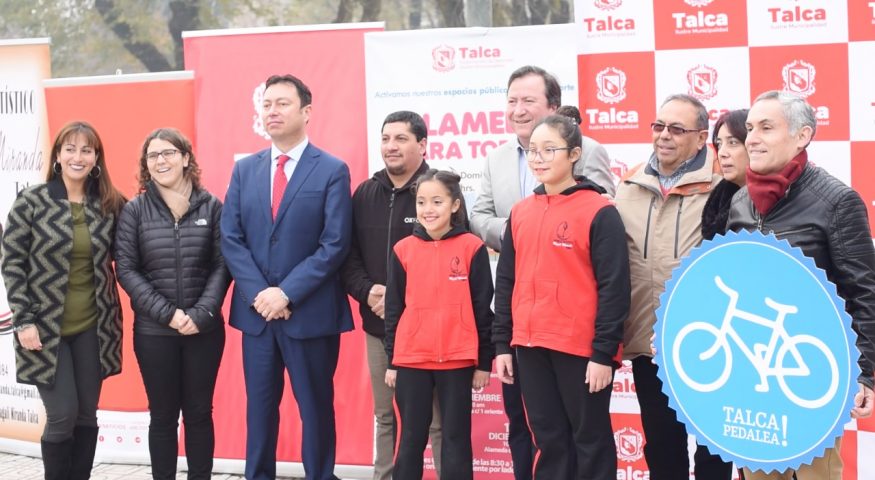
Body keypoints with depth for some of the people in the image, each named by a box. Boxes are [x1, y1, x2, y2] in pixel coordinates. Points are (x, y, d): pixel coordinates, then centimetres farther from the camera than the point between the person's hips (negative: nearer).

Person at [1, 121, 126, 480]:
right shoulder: (31, 201, -6)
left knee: (87, 414, 9)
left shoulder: (109, 204, 3)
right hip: (45, 327, -3)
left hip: (93, 328, 3)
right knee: (62, 416, -4)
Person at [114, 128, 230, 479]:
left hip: (205, 330, 0)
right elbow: (125, 269, -4)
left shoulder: (212, 207, 1)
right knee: (163, 415, 9)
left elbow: (222, 265, -1)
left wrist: (201, 314, -14)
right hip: (154, 332, 0)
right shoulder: (134, 210, 1)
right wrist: (167, 313, -13)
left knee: (199, 413, 9)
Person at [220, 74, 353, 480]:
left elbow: (334, 245, -11)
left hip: (310, 313, -4)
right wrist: (258, 294, -10)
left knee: (315, 407, 6)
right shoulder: (244, 169, 9)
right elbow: (231, 239, 3)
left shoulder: (332, 171, -4)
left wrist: (287, 292, -16)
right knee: (259, 405, 12)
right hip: (256, 311, 4)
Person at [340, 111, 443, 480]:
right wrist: (367, 292, -9)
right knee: (385, 416, 15)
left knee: (437, 419, 1)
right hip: (377, 325, 5)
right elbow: (348, 255, 10)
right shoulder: (364, 194, 10)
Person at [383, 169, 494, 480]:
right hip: (411, 361, 2)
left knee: (456, 439, 6)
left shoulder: (472, 248, -4)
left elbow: (482, 308, 0)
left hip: (457, 361, -2)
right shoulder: (403, 250, 3)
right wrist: (391, 361, 8)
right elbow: (393, 309, 8)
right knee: (410, 439, 9)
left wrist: (484, 362, 0)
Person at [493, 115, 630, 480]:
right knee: (548, 439, 13)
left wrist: (604, 352, -13)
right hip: (529, 346, 6)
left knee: (591, 439, 6)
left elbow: (614, 287, -10)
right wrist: (502, 344, 10)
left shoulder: (599, 211, -7)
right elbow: (506, 282, 14)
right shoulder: (520, 212, 10)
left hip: (581, 348, -5)